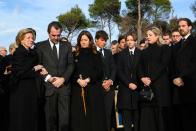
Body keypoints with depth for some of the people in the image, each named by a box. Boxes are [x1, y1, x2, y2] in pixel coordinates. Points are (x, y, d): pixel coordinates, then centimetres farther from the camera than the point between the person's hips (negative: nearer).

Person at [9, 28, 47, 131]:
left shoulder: (33, 53, 9)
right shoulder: (18, 53, -12)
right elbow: (19, 73, -18)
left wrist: (40, 70, -4)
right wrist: (36, 70, -10)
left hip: (32, 89, 7)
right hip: (21, 90, -7)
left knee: (32, 116, 12)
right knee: (21, 119, 2)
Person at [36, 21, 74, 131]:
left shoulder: (67, 46, 13)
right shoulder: (40, 46, 7)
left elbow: (71, 64, 8)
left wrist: (63, 78, -6)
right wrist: (49, 78, -9)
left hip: (64, 85, 1)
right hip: (48, 86, -1)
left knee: (65, 117, -3)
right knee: (51, 117, 3)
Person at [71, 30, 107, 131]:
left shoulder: (96, 55, 8)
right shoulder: (75, 55, 11)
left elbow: (99, 72, -1)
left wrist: (88, 80, -14)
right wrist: (78, 80, -14)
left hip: (93, 89, -1)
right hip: (78, 89, 1)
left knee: (94, 115, -2)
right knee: (79, 117, -1)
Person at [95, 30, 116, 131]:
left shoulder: (108, 53, 18)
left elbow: (113, 68, 14)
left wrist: (110, 80, -3)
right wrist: (101, 83, -10)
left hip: (109, 86, 4)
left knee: (108, 112, 4)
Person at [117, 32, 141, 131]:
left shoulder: (141, 54, 7)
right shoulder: (121, 54, 10)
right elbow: (119, 71, 3)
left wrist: (136, 84, -7)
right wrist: (128, 83, -7)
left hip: (137, 88, 0)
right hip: (125, 88, 1)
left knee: (137, 114, -2)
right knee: (126, 115, -2)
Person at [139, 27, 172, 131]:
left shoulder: (164, 48, 5)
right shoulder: (144, 52, 19)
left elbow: (163, 65, -7)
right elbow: (140, 67, 12)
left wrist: (151, 79, -15)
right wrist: (142, 78, -8)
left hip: (160, 84, -4)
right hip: (146, 85, 4)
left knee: (160, 112, -4)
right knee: (146, 114, -1)